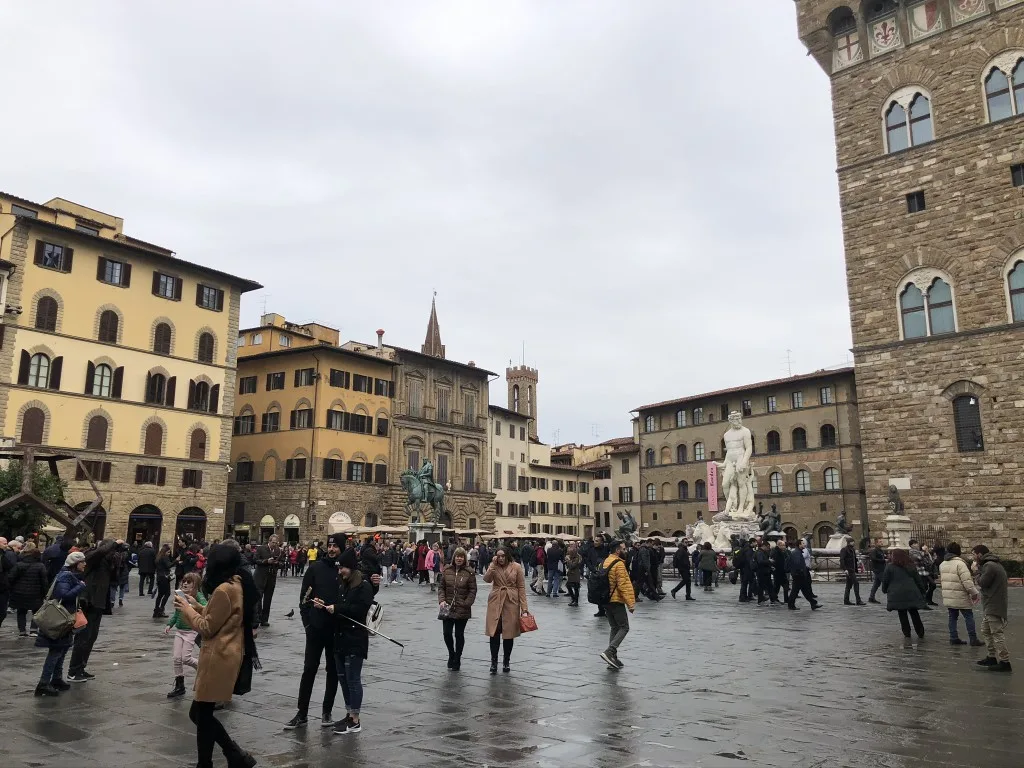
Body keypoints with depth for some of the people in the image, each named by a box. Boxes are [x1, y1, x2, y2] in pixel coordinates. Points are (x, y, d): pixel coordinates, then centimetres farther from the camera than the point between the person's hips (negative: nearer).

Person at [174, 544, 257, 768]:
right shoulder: (236, 585, 9)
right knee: (201, 712, 16)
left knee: (201, 713, 4)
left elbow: (207, 628, -13)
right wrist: (196, 606, 12)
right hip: (225, 655, 10)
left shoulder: (223, 590, -21)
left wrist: (186, 608, -2)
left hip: (218, 658, -10)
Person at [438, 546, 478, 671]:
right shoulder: (447, 570, 3)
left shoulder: (469, 572, -5)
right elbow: (441, 586, 7)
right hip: (448, 608, 2)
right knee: (446, 633, 1)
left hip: (462, 609, -2)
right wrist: (442, 600, -7)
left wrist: (466, 604, -13)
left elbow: (472, 590, -5)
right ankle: (451, 654, 28)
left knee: (459, 635, 6)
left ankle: (457, 660, 21)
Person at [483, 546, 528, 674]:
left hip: (511, 602, -1)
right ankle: (494, 662, 8)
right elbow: (486, 579, -13)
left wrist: (524, 607, -5)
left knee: (509, 633, 5)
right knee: (494, 632, -3)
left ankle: (506, 662, 21)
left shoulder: (516, 567, -1)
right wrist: (493, 565, -20)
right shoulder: (493, 566, 4)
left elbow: (521, 587, -1)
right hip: (495, 602, 1)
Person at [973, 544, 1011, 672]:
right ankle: (992, 657, 26)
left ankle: (1004, 662, -3)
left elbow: (982, 583, -17)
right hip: (989, 606, 11)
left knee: (997, 633, -7)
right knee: (986, 631, 18)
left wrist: (979, 570, -3)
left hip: (994, 607, -11)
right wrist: (979, 569, 5)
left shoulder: (989, 566, -17)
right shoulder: (995, 564, 16)